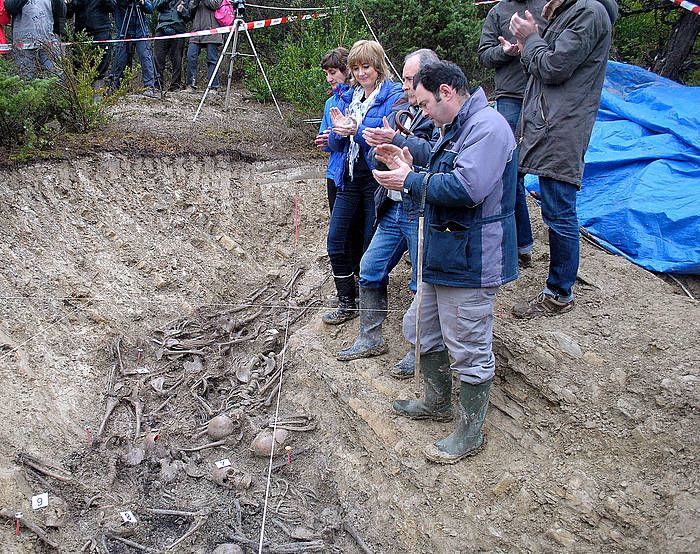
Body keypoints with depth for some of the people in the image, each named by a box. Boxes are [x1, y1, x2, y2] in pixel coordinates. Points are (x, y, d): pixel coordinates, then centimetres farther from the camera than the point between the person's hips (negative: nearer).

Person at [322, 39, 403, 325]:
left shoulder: (393, 95, -8)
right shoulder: (350, 96, 13)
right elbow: (336, 145, 12)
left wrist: (357, 132, -26)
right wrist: (339, 130, -9)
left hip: (377, 179, -6)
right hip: (350, 177, 7)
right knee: (336, 241, 4)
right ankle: (347, 303, 17)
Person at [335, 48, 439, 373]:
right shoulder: (402, 108, 14)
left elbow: (434, 155, -26)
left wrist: (395, 139, -26)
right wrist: (378, 143, 7)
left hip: (422, 213, -8)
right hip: (393, 209, 8)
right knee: (370, 271, 13)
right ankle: (371, 339, 29)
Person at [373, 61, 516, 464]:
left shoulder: (487, 126, -18)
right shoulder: (455, 129, 16)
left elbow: (466, 187, -29)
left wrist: (410, 181, -17)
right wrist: (410, 169, 7)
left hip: (472, 261, -11)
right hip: (443, 256, 11)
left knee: (469, 350, 1)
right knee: (422, 329, 21)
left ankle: (470, 433, 18)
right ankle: (437, 403, 41)